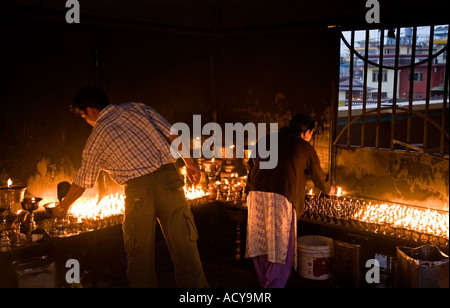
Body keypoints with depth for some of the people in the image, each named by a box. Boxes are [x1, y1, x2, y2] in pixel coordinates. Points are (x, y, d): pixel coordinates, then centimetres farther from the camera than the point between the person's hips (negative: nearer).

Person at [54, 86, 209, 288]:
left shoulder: (95, 139, 7)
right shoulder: (137, 108, 12)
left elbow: (82, 183, 16)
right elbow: (173, 135, 5)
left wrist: (63, 208, 32)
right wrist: (189, 162, 15)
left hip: (139, 189, -3)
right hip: (168, 179, 3)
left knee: (140, 256, 13)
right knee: (184, 246, 10)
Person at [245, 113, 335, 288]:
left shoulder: (269, 140, 17)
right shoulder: (306, 149, 9)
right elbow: (318, 177, 19)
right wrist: (329, 190, 39)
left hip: (257, 195, 5)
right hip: (282, 199, -4)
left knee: (260, 244, 15)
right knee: (281, 247, 3)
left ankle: (265, 283, 27)